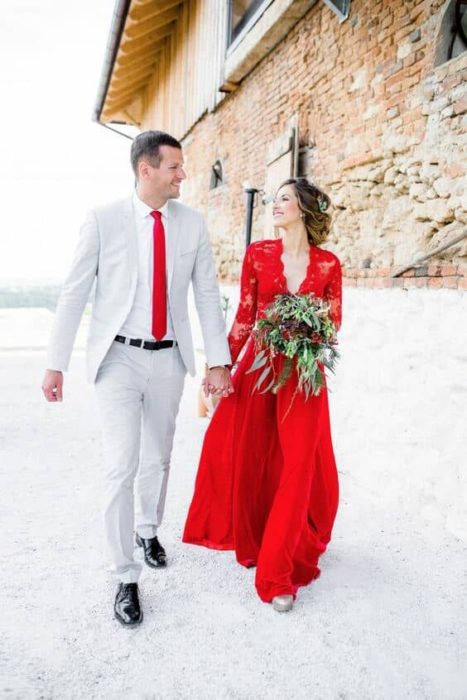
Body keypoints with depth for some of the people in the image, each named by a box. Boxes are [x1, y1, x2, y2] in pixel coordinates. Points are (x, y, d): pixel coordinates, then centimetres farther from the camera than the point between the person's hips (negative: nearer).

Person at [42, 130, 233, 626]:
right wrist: (56, 364, -4)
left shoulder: (192, 223, 0)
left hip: (169, 359, 3)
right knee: (121, 467, -4)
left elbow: (207, 294, 2)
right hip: (119, 359, -3)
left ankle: (148, 530, 45)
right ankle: (126, 577, 15)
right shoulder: (103, 220, -7)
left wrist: (218, 361, -1)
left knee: (158, 458, 18)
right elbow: (74, 293, -4)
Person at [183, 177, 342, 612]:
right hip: (257, 367, 2)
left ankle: (277, 573, 10)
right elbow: (244, 316, 3)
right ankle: (251, 539, 36)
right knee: (244, 456, 8)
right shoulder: (258, 254, 3)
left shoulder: (328, 265, 1)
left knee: (299, 465, -3)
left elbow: (333, 327, 5)